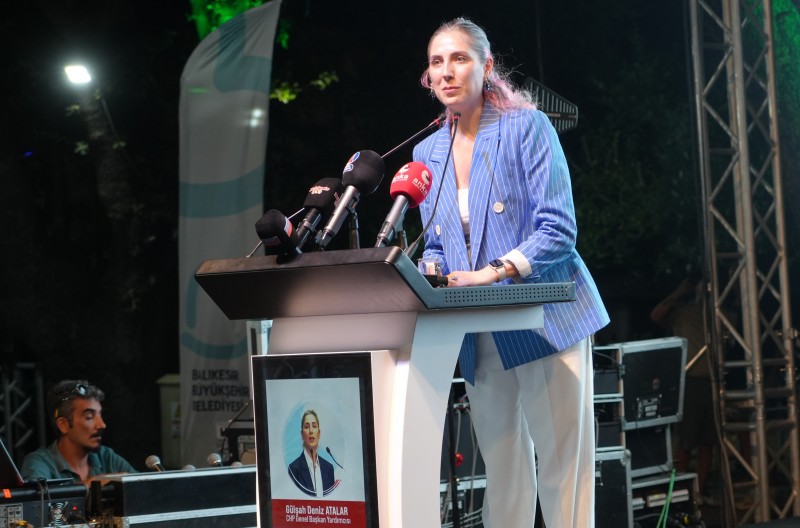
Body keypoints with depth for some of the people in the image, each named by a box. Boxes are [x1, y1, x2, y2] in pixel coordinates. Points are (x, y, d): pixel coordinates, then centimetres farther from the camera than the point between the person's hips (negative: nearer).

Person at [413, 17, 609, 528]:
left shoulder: (526, 127, -5)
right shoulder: (427, 153, 13)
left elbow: (557, 230, -13)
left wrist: (491, 273, -24)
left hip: (546, 319, -5)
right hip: (481, 335, 5)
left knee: (563, 468, -7)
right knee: (502, 472, 7)